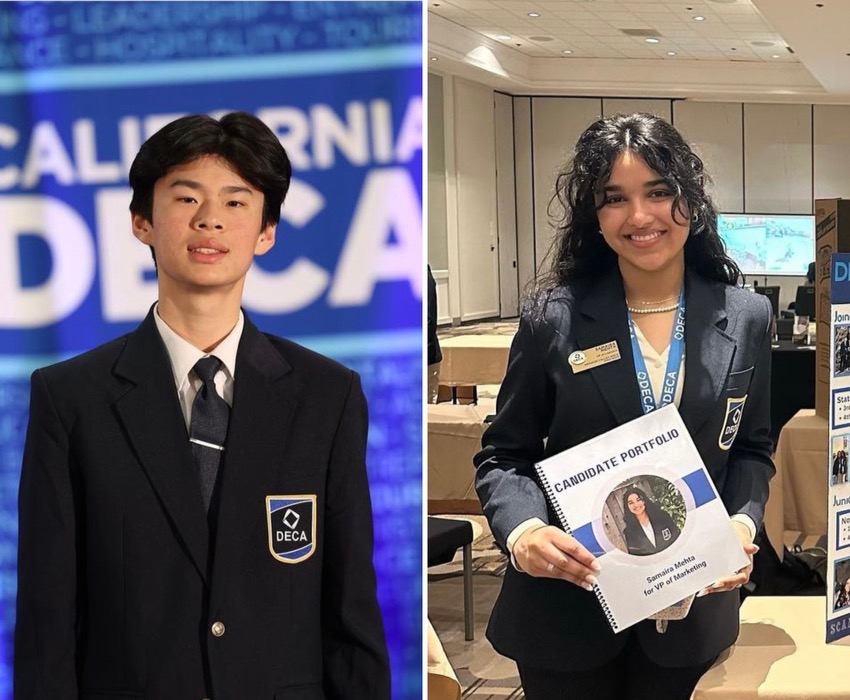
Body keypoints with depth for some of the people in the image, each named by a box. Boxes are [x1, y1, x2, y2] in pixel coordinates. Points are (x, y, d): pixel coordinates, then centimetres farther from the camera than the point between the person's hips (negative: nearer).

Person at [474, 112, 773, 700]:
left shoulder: (746, 318, 0)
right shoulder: (554, 317, -7)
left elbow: (752, 448, 8)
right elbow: (504, 455, -2)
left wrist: (743, 524, -11)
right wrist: (522, 530, -22)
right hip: (566, 605, -1)